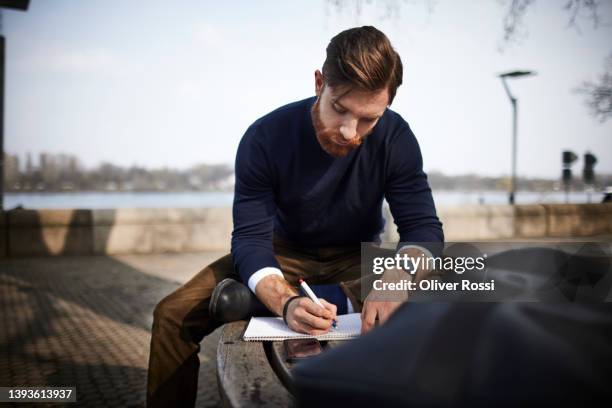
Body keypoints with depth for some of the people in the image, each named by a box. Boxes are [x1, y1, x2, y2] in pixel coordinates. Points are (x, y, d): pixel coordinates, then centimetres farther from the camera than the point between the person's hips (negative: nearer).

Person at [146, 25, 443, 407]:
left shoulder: (396, 138, -20)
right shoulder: (265, 138, -23)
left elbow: (423, 228, -21)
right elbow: (251, 239, -25)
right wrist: (287, 303, -46)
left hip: (357, 260, 1)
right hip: (286, 254, -1)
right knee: (174, 314, -19)